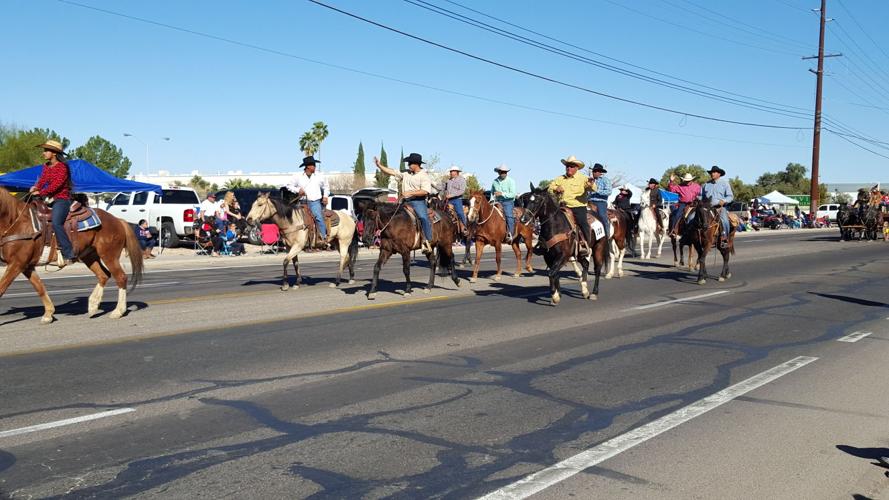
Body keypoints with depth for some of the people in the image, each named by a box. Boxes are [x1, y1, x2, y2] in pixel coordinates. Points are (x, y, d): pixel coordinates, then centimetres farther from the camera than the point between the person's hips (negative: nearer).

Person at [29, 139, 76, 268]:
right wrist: (35, 187, -11)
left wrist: (40, 193, -20)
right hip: (50, 199, 10)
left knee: (56, 223, -28)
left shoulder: (62, 167, -11)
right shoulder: (46, 166, 15)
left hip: (62, 199, -10)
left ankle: (68, 255, -29)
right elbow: (42, 180, 9)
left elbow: (56, 185, -18)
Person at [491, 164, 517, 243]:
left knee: (509, 215, -28)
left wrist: (502, 194, -19)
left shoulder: (511, 181, -1)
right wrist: (492, 199, 7)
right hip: (497, 202, 5)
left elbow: (513, 194, -10)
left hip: (508, 202, -5)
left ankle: (510, 235, -29)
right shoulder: (495, 181, 12)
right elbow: (492, 192, 26)